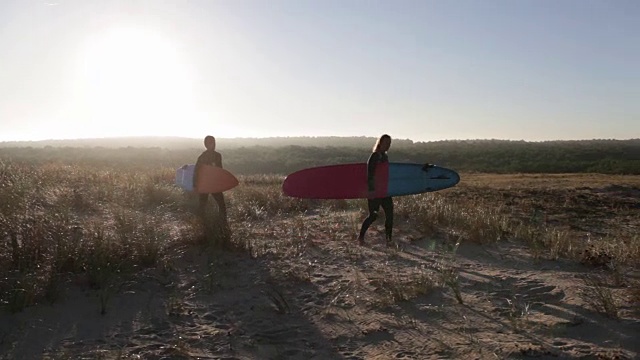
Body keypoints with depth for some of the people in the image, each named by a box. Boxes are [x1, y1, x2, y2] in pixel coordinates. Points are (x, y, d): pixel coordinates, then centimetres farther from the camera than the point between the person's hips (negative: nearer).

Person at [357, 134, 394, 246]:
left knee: (389, 214, 3)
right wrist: (371, 190, -26)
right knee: (373, 215, -6)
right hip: (375, 191, -8)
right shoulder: (374, 156, -11)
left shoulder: (385, 156, 15)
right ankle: (361, 237, 8)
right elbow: (370, 174, -19)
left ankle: (388, 239, 11)